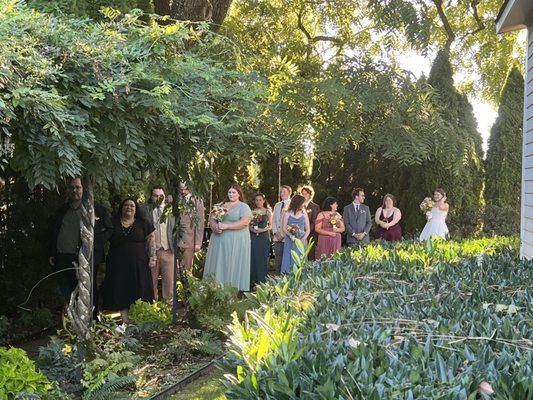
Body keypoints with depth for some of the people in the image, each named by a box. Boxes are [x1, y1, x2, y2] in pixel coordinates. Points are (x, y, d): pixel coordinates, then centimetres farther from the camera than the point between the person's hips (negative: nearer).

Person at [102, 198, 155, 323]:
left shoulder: (144, 224, 7)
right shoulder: (114, 224, 10)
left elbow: (151, 241, 6)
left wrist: (152, 258, -3)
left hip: (138, 265, -1)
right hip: (118, 265, 1)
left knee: (138, 294, -1)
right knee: (120, 294, -1)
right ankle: (124, 322, 2)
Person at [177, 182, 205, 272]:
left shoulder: (197, 201, 2)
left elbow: (200, 223, 0)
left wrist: (198, 243, -5)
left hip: (189, 240, -2)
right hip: (176, 239, 2)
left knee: (187, 268, 1)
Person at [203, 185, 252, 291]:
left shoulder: (244, 207, 0)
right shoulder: (221, 205, 17)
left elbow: (245, 222, -15)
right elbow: (211, 219, 13)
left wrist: (226, 226, -19)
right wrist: (215, 227, -10)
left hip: (236, 242, -5)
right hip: (219, 241, 5)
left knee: (233, 267, -4)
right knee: (218, 265, 4)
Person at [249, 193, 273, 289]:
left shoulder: (268, 211, 5)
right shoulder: (252, 211, 9)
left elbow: (270, 225, 3)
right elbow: (248, 224, 9)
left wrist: (264, 229, -14)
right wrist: (252, 229, -11)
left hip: (264, 237, -2)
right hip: (253, 237, 2)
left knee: (263, 259, -3)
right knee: (253, 259, 0)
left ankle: (262, 282, 3)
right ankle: (253, 282, 7)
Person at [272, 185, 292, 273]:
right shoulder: (277, 205, 18)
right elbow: (273, 220, 17)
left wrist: (283, 234, -13)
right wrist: (275, 232, 0)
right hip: (277, 237, 6)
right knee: (278, 258, 6)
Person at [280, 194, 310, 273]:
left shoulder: (304, 214, 9)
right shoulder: (287, 214, 2)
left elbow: (308, 229, 7)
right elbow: (284, 228, -2)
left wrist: (304, 238, -10)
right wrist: (291, 235, -19)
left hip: (301, 242, 2)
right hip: (290, 242, -2)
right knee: (290, 261, -3)